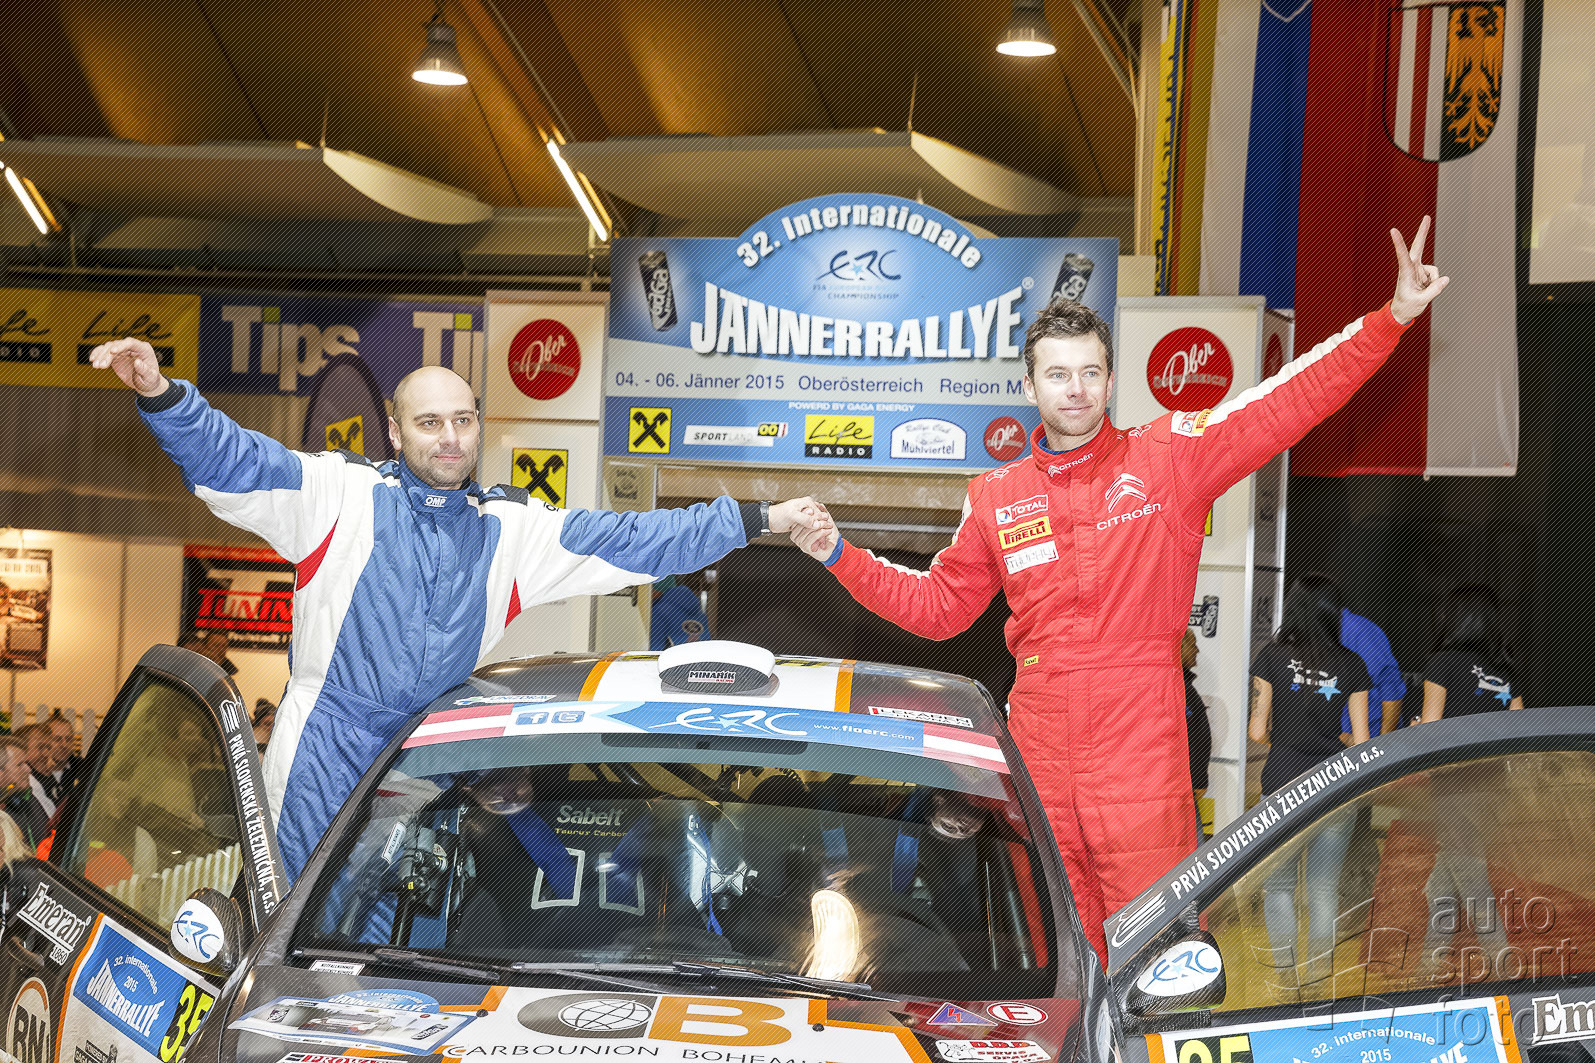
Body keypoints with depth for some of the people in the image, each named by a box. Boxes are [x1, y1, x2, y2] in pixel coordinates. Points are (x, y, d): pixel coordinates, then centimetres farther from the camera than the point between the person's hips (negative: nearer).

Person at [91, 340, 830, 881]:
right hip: (326, 753, -3)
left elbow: (634, 541, 12)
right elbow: (230, 462, -9)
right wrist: (161, 393, -27)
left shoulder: (510, 529, 11)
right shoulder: (340, 496, 0)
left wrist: (760, 521, 9)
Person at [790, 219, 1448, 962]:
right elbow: (937, 606, 24)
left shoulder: (1168, 459, 3)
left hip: (1143, 759, -3)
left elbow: (1293, 400, -1)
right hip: (1039, 758, 4)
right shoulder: (996, 498, 14)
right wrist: (839, 556, 15)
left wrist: (1393, 317, -8)